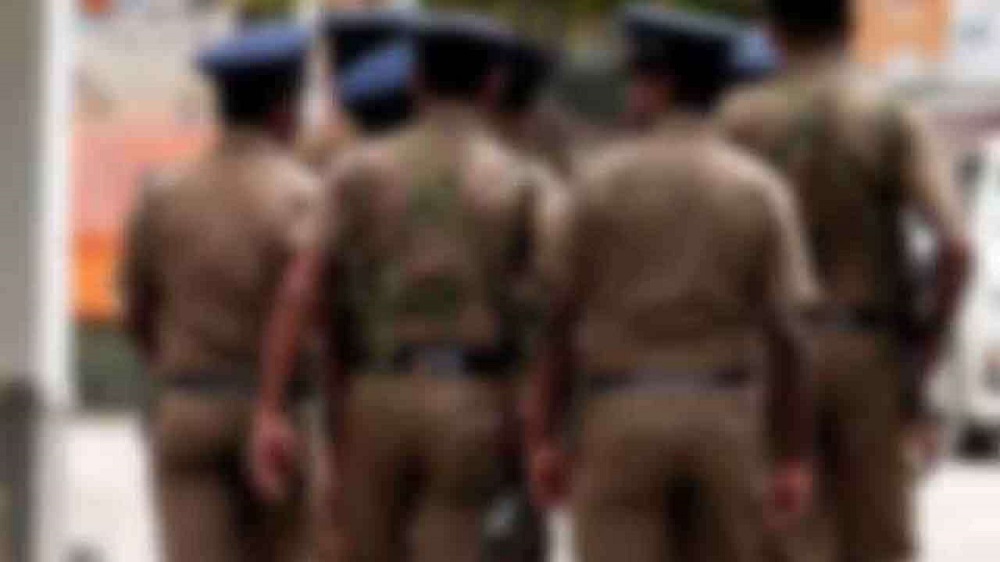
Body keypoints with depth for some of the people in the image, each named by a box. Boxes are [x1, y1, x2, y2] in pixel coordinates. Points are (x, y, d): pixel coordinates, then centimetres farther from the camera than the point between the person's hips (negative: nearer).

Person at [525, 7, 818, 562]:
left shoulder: (602, 181, -4)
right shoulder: (759, 190, -1)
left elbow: (558, 319, -4)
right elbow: (786, 334, -5)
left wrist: (545, 436, 2)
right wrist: (793, 458, -2)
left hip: (622, 415, -2)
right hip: (726, 414, 2)